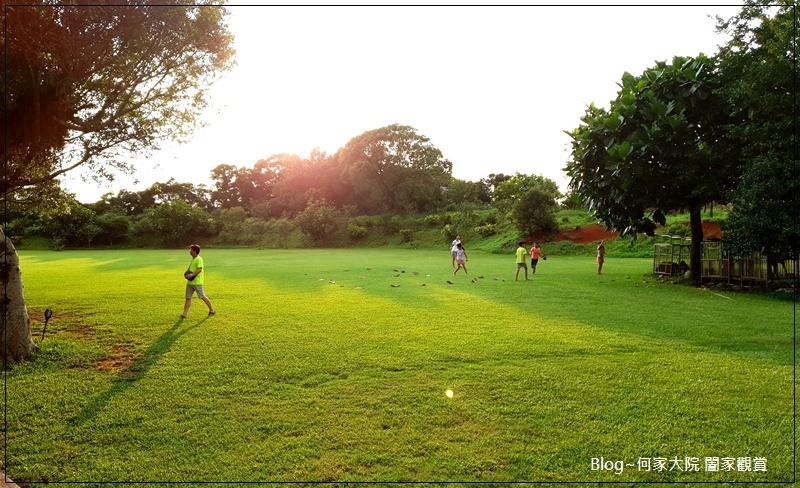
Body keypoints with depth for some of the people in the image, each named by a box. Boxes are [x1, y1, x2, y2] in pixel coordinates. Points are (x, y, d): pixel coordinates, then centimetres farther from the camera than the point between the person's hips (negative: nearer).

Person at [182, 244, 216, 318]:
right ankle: (185, 314, 5)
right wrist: (187, 273, 13)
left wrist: (192, 275, -35)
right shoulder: (193, 259, 14)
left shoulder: (199, 259, -14)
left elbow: (199, 269, -25)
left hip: (197, 282, -9)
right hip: (190, 282, 9)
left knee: (202, 296, -1)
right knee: (188, 298, 4)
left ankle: (212, 310, 13)